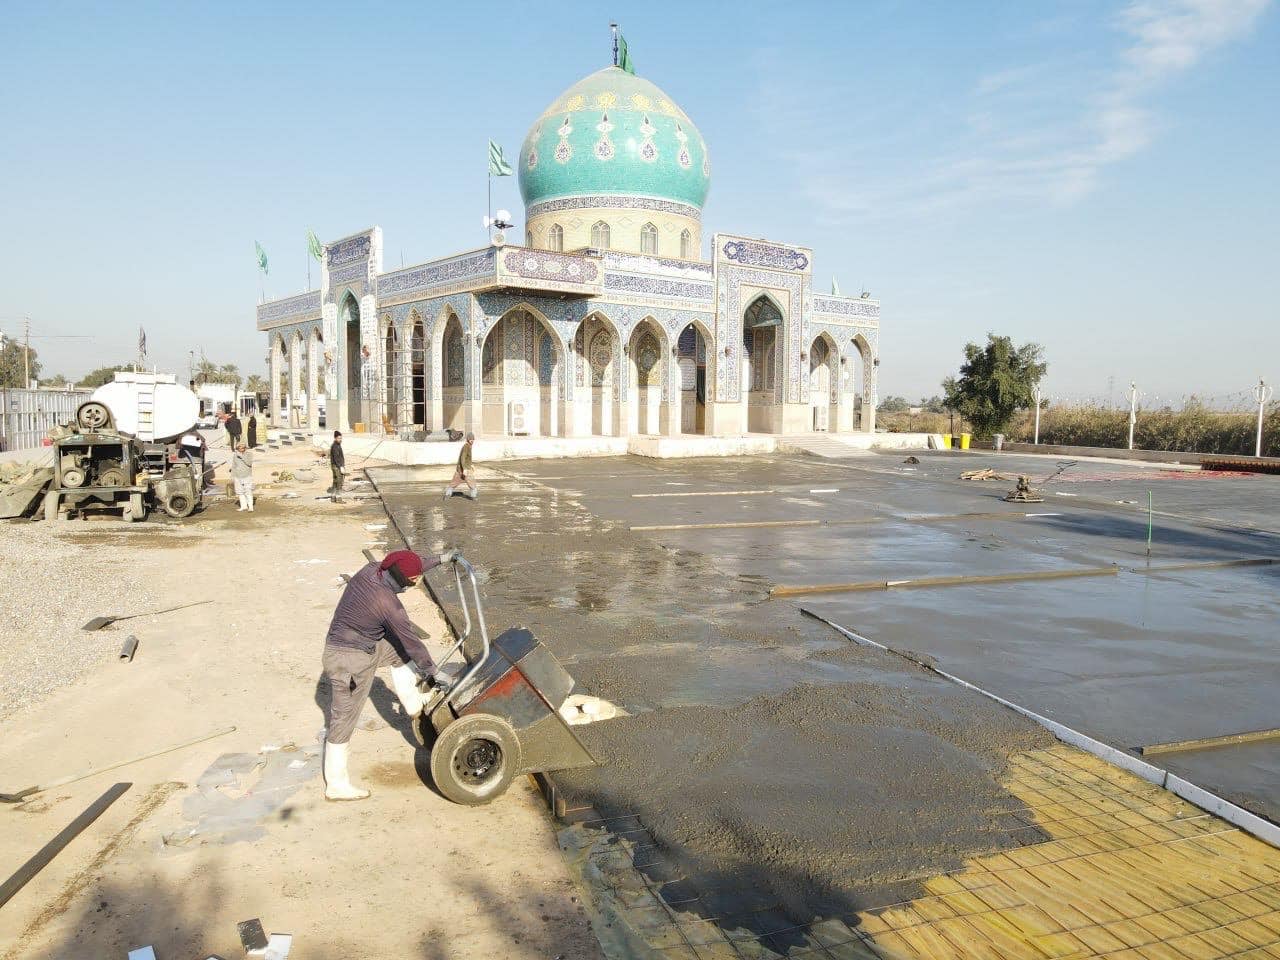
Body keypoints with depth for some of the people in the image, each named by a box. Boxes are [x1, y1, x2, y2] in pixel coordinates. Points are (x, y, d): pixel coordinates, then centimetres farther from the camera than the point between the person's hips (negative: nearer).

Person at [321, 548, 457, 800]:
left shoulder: (370, 569, -8)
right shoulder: (388, 604, -27)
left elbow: (407, 566, 14)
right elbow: (412, 642, -15)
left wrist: (440, 559, 20)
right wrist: (433, 672, -2)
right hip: (350, 661, -9)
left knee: (399, 650, 22)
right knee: (343, 721, 4)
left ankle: (414, 708, 28)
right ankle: (336, 785, 19)